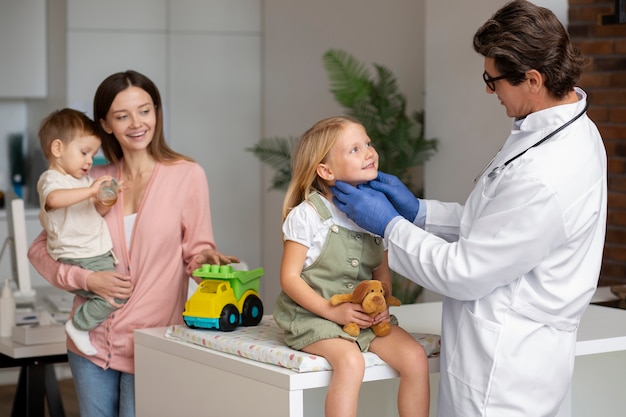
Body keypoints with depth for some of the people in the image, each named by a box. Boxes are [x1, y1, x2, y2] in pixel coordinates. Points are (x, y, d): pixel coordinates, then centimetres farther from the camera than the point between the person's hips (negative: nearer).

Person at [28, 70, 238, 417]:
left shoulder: (186, 175, -4)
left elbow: (196, 251, 0)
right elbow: (40, 248, 7)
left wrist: (206, 258, -23)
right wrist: (85, 278, -9)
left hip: (150, 344, -3)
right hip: (92, 340, 4)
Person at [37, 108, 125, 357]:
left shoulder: (84, 180, 18)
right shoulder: (51, 179, -10)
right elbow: (55, 199, -35)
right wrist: (90, 190, -40)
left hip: (101, 254, 9)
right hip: (78, 261, -9)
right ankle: (79, 326, -5)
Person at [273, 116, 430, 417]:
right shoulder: (308, 214, -10)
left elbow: (382, 275, 14)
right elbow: (289, 277, -11)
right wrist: (333, 312, -20)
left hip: (366, 314, 6)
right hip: (315, 316, -5)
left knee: (415, 357, -14)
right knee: (350, 361, -32)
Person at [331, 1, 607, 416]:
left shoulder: (545, 179, -29)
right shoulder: (572, 130, 3)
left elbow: (463, 273, -20)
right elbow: (495, 223, 15)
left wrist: (389, 223, -9)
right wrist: (418, 210, 10)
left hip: (501, 373, -10)